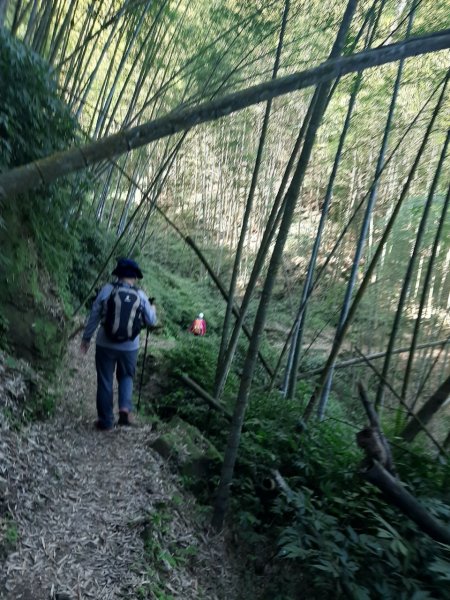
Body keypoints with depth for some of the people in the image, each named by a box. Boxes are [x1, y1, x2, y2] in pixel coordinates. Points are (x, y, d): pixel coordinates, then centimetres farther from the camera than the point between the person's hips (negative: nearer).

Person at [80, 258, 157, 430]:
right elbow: (151, 322, 5)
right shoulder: (141, 296, -3)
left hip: (105, 345, -1)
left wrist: (86, 338, 9)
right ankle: (125, 408, 1)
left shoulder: (107, 290, -6)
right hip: (129, 347, 1)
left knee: (105, 382, 12)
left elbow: (94, 316, -2)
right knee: (126, 376, 23)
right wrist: (152, 307, 25)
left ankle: (106, 421, 20)